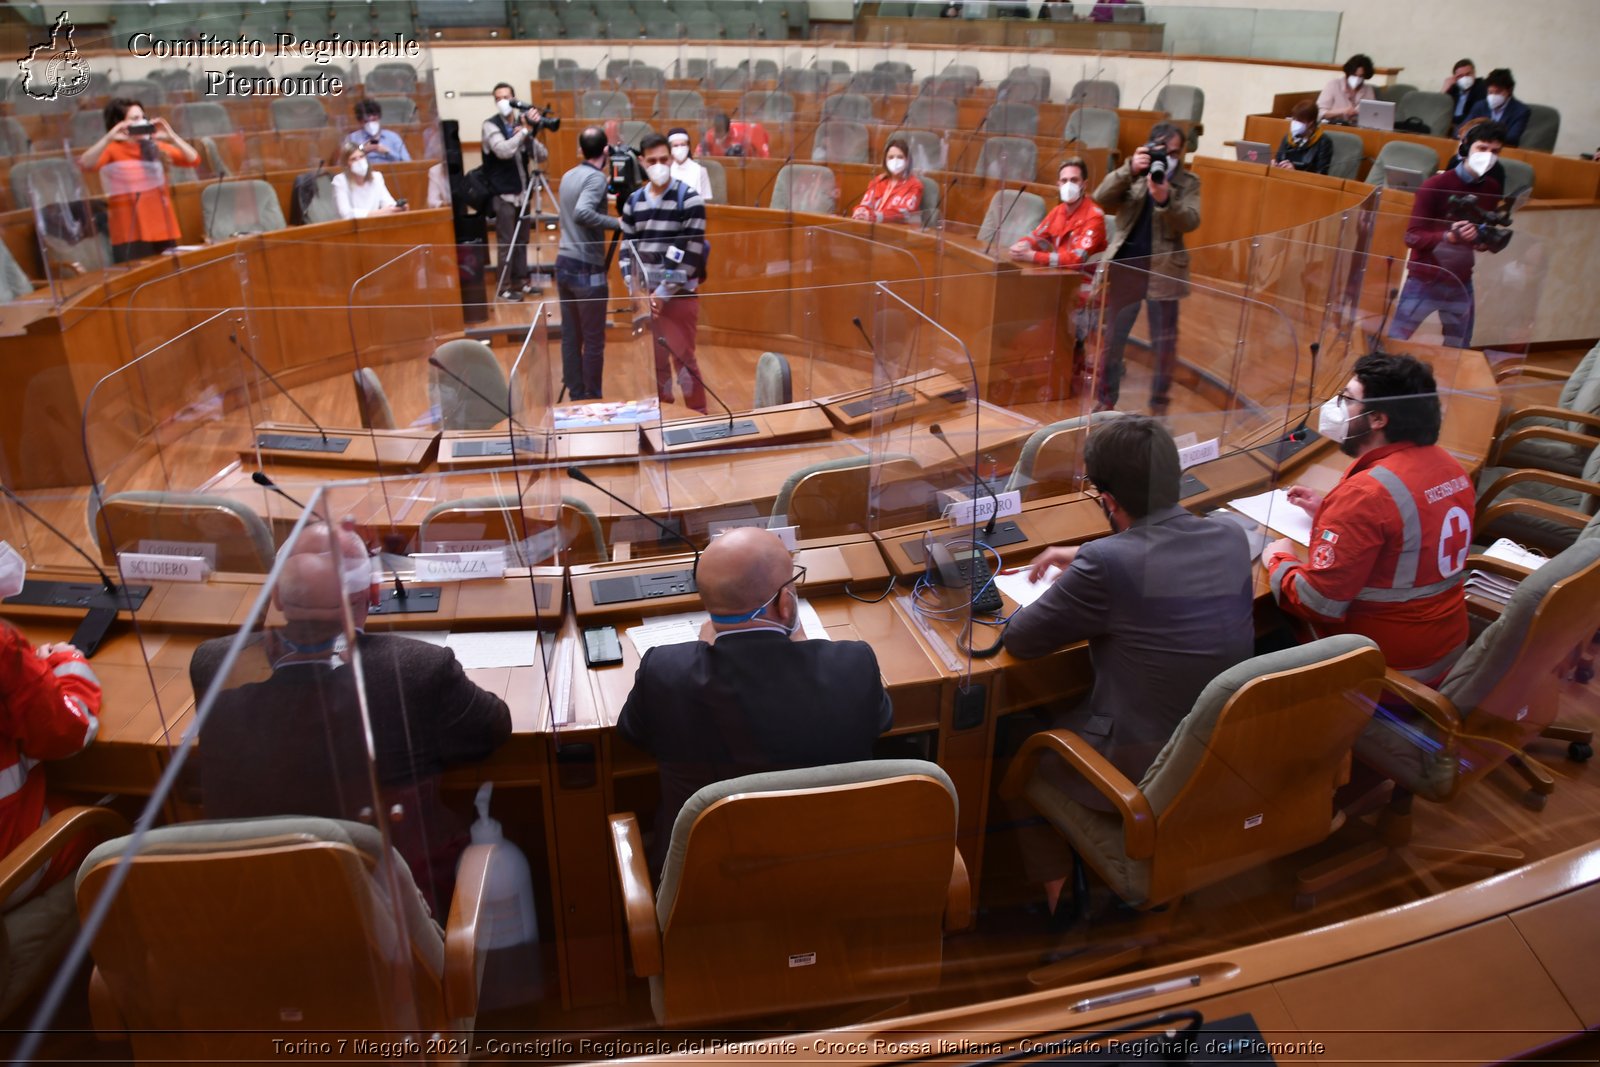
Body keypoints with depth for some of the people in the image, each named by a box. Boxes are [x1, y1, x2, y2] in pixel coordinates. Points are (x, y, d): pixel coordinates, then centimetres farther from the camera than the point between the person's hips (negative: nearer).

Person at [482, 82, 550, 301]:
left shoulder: (521, 122, 7)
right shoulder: (490, 125, -7)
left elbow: (543, 156, 0)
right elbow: (503, 151, -25)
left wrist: (529, 135, -17)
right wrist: (525, 131, -22)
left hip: (522, 192, 5)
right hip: (504, 194, -5)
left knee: (522, 240, 10)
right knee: (506, 243, -3)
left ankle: (521, 281, 20)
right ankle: (505, 287, 3)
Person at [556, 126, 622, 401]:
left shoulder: (568, 176, 12)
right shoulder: (596, 177, -13)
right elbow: (582, 214, -29)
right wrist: (616, 223, -19)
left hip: (563, 263, 8)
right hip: (586, 268, -8)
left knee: (570, 335, 12)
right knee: (593, 341, 1)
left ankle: (575, 396, 19)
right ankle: (591, 399, 7)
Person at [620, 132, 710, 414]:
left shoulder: (689, 200, -7)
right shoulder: (633, 202, 9)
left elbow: (691, 254, -12)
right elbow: (627, 249, 11)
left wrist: (664, 293, -14)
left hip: (679, 295, -5)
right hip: (646, 296, 5)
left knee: (683, 360, -4)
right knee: (654, 361, 11)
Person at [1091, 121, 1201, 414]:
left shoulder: (1189, 182, 3)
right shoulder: (1132, 175, 4)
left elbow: (1190, 221, -11)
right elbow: (1101, 200, -12)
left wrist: (1165, 199, -29)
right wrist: (1129, 169, -25)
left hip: (1163, 272, 0)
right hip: (1125, 267, 0)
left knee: (1164, 343, 6)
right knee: (1111, 339, 6)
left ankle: (1159, 407, 19)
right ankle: (1104, 403, 18)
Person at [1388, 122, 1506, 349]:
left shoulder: (1492, 188, 4)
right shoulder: (1436, 185, -13)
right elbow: (1412, 237, -16)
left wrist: (1486, 240, -7)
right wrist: (1449, 236, -32)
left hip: (1461, 284, 5)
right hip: (1424, 282, -5)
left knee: (1458, 351, 10)